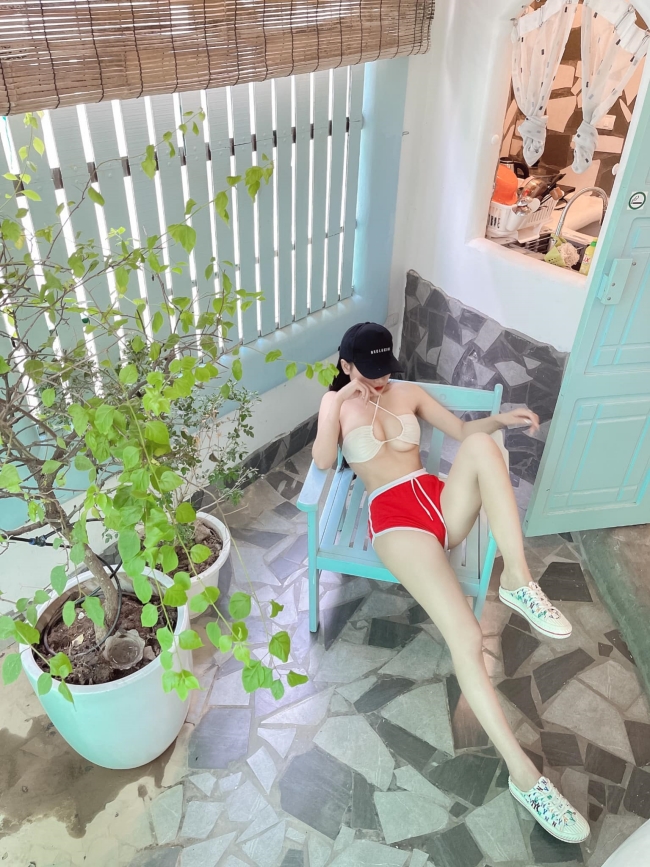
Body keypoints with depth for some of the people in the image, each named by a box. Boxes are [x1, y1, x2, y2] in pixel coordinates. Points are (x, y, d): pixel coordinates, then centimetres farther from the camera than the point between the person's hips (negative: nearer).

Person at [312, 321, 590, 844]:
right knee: (465, 636, -24)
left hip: (443, 500, 5)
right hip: (394, 517, -4)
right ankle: (522, 773, -19)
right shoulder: (336, 402, 12)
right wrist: (339, 405, -9)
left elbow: (463, 430, 17)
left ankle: (518, 581, -27)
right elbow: (322, 461, -2)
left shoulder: (409, 393, 20)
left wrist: (499, 419, -2)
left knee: (480, 444, -30)